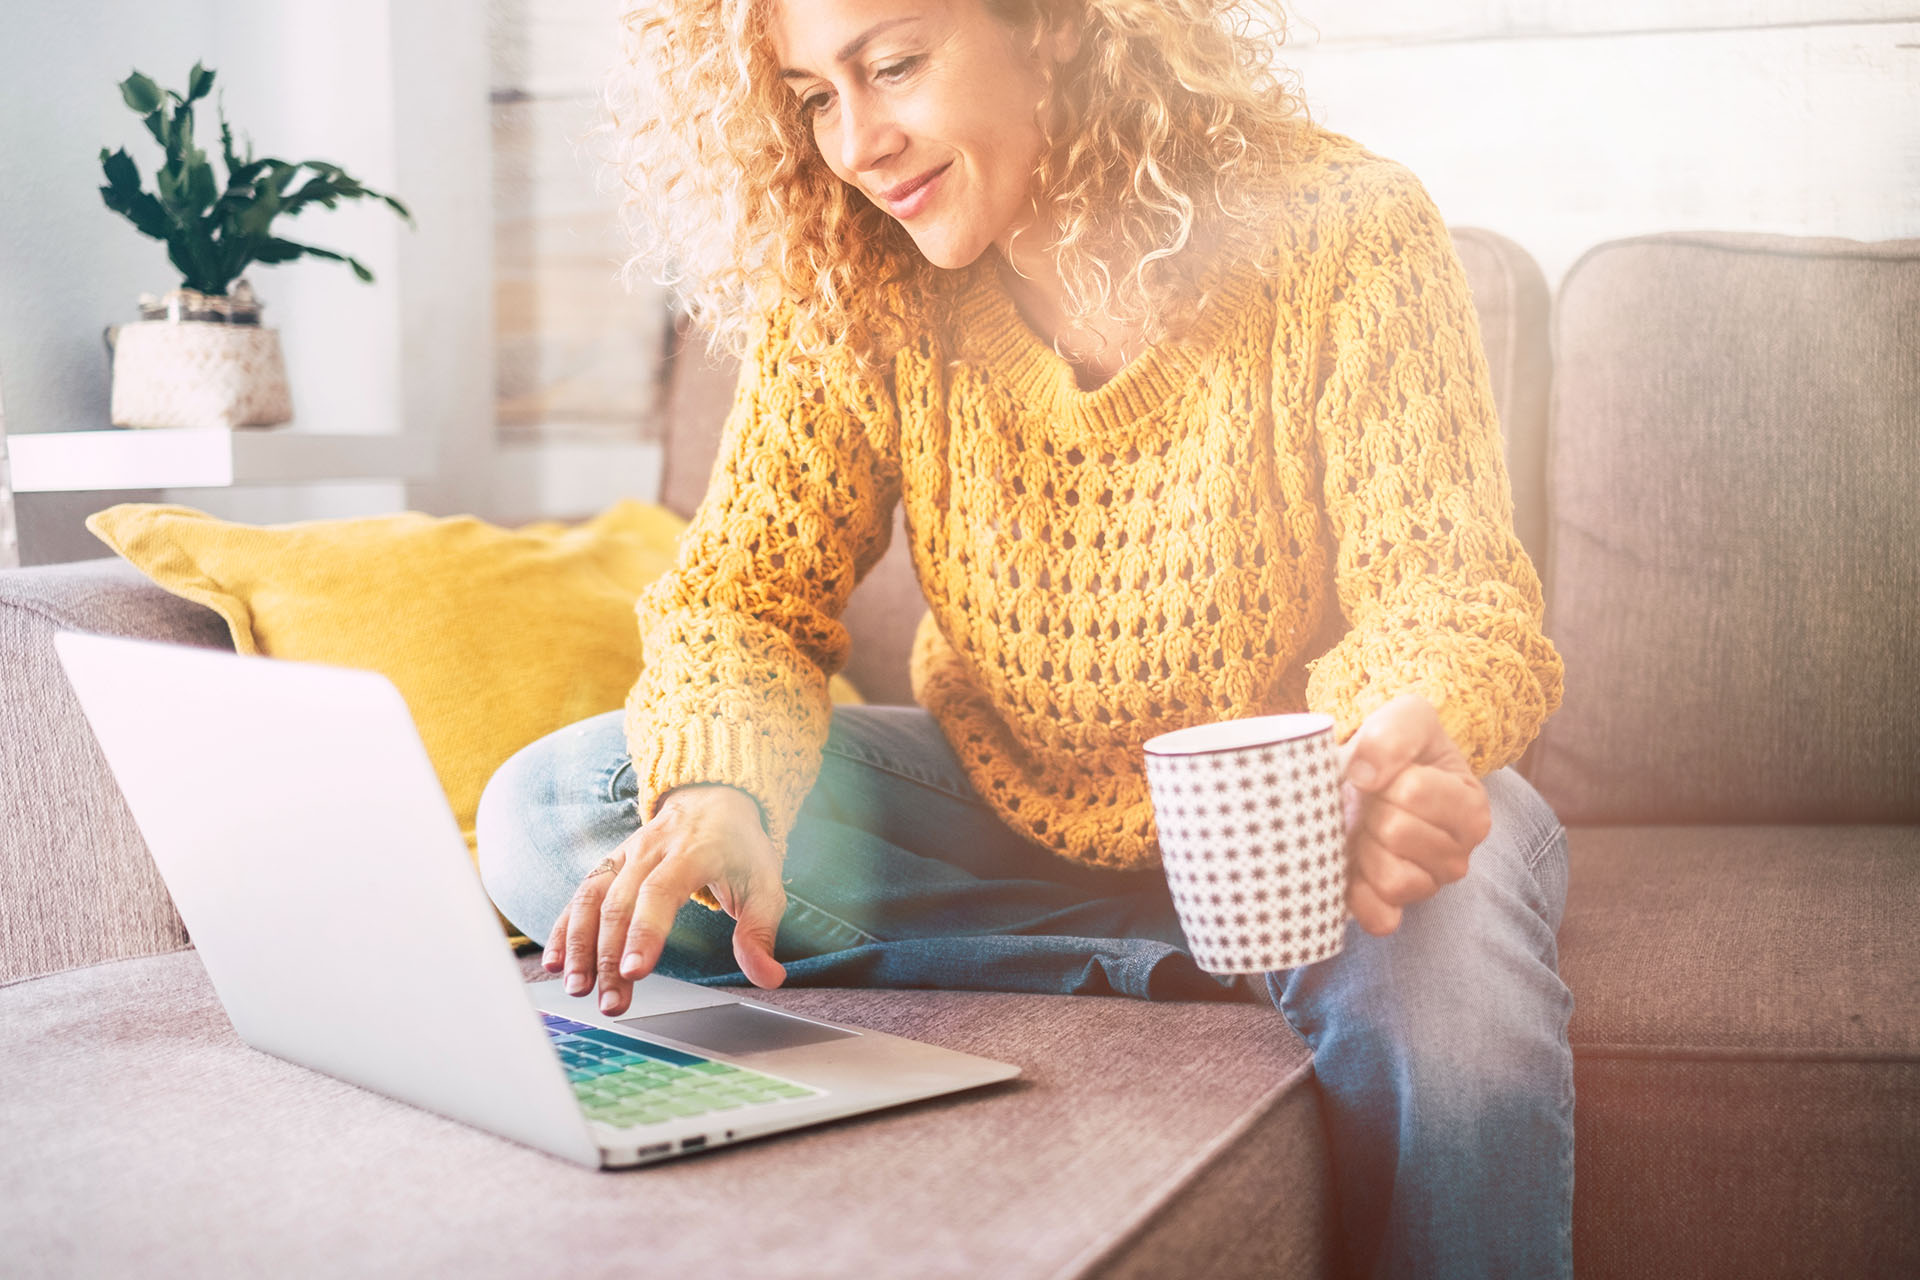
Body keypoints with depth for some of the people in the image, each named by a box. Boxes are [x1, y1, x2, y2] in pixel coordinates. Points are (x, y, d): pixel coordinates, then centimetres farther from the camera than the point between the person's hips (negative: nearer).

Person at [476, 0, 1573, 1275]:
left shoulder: (1343, 230, -17)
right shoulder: (846, 286, -8)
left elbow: (1445, 589, -19)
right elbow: (745, 588, -11)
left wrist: (1411, 746, -44)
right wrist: (722, 794, -34)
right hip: (1009, 805, 4)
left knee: (1444, 978, -39)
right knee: (547, 814, -16)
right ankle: (1166, 977, -19)